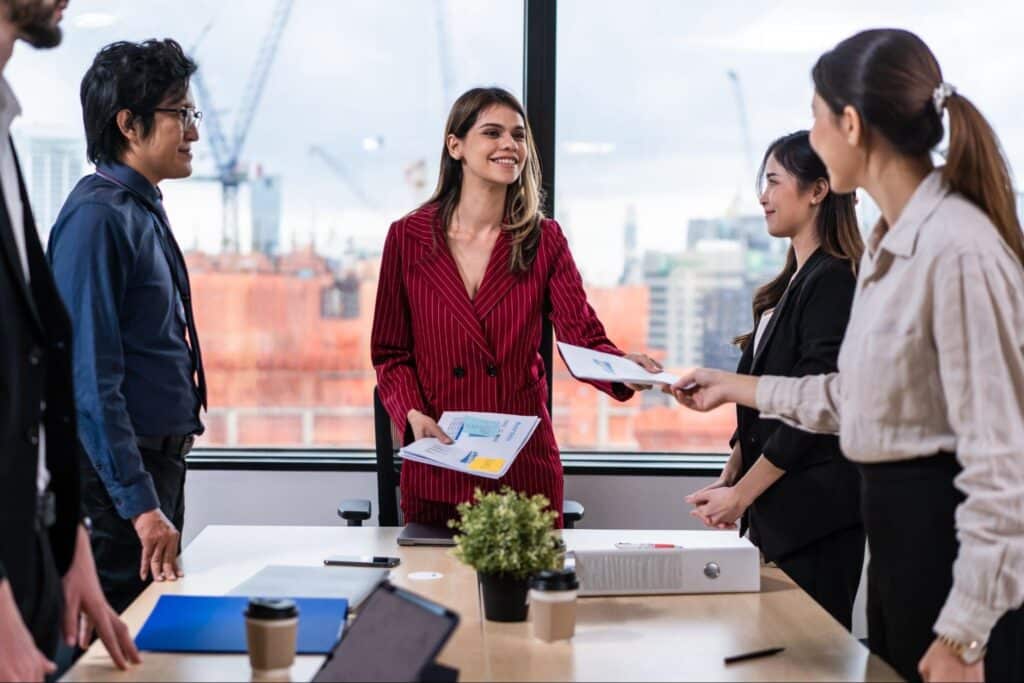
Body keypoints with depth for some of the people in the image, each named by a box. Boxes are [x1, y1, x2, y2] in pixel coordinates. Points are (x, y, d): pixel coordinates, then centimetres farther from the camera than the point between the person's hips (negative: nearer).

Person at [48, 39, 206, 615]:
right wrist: (140, 503, -25)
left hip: (158, 459, 9)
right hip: (116, 474, -9)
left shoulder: (145, 211, 13)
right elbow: (91, 377, -23)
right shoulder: (97, 216, -17)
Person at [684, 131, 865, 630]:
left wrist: (741, 494, -13)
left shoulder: (832, 281, -13)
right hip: (776, 508, 9)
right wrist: (730, 480, 10)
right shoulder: (792, 283, 15)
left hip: (816, 511, -9)